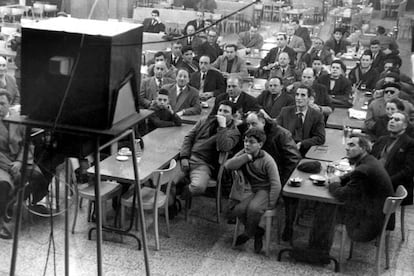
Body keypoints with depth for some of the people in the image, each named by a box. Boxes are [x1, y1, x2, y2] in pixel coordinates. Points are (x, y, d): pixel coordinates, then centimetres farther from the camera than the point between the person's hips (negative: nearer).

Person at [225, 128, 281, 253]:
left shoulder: (267, 160, -12)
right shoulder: (243, 154, 4)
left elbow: (276, 184, -14)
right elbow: (228, 165, -15)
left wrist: (270, 205, -18)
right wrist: (247, 157, -19)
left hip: (265, 190, -5)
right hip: (250, 191, 5)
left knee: (254, 208, -34)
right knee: (239, 210, -23)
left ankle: (249, 233, -4)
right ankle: (258, 232, 0)